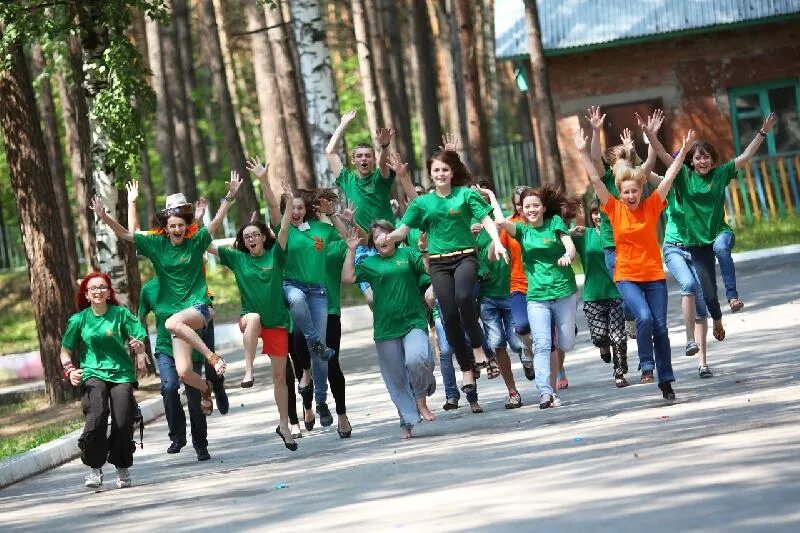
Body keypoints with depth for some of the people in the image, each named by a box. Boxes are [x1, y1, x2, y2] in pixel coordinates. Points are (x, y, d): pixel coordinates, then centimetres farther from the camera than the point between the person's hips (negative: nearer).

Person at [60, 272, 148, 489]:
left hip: (121, 373, 0)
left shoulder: (121, 314, 4)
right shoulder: (79, 320, 6)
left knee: (123, 422, -14)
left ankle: (122, 469, 10)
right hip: (92, 373, 0)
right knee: (97, 416, -26)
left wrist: (139, 348, -20)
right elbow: (65, 351, 12)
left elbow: (138, 339, 1)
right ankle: (95, 468, -13)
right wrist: (70, 370, -5)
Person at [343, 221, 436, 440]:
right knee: (396, 379, 6)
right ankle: (407, 422, 17)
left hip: (413, 322, -2)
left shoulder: (407, 254, 6)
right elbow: (347, 277, 0)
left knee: (415, 358, -28)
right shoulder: (370, 263, 10)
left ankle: (421, 400, -3)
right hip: (385, 329, 2)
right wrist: (351, 251, -1)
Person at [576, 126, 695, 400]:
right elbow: (595, 180, -7)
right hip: (627, 276, -2)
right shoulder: (615, 209, -3)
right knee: (644, 317, -24)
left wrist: (684, 150, -7)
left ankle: (666, 380, 11)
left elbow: (669, 177, -3)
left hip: (654, 275, 2)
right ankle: (646, 365, -5)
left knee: (660, 326, 2)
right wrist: (583, 153, -13)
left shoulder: (651, 206, -1)